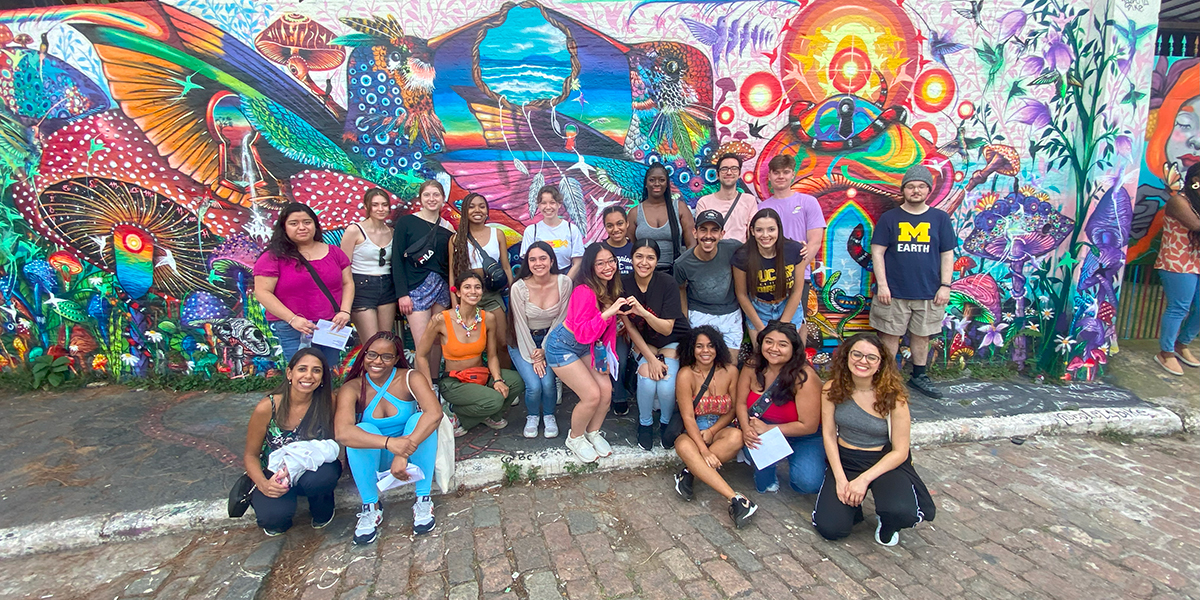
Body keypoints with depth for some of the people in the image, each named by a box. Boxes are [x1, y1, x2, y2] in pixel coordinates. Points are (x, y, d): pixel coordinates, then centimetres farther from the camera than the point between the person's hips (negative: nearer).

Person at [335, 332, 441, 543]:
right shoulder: (352, 389, -13)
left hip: (412, 455, 0)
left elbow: (435, 413, -32)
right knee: (363, 430, -28)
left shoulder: (410, 379, -14)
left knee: (419, 419, -28)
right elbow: (342, 433, -32)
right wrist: (389, 443, -47)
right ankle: (371, 507, -15)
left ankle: (423, 499, -18)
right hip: (373, 460, 0)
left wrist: (404, 453, -43)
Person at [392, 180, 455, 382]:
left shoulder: (447, 227, 10)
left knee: (437, 342, 5)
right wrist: (402, 294, -9)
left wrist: (453, 291, 8)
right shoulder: (406, 222, 1)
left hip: (441, 287, 4)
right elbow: (397, 259, -3)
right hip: (416, 288, -4)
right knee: (423, 346, -9)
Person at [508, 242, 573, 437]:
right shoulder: (519, 288, -19)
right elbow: (521, 325, -12)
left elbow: (560, 319, -8)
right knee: (534, 385, -19)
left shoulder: (564, 283, -14)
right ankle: (532, 417, 15)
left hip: (551, 339, 1)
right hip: (523, 341, -1)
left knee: (548, 382, -20)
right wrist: (533, 357, -11)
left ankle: (549, 416, 13)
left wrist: (544, 350, -11)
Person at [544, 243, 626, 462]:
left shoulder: (610, 289, -2)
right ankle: (575, 438, 15)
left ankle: (593, 433, 22)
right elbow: (582, 333, -31)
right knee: (592, 395, -12)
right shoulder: (584, 291, -29)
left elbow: (608, 328, 10)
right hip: (562, 346, -7)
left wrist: (606, 354, 5)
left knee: (606, 389, -4)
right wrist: (607, 313, -39)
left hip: (587, 347, 8)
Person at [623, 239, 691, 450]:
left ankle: (666, 423, 9)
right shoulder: (624, 285, -15)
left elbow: (667, 329, -22)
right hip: (644, 341, 2)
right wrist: (651, 359, -14)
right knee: (647, 379, -25)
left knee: (666, 385, -24)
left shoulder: (667, 284, -21)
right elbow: (630, 328, -9)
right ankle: (645, 424, 4)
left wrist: (642, 312, -39)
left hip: (673, 340, -1)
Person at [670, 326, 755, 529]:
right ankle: (734, 498, -43)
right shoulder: (686, 374, -11)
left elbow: (733, 409, 3)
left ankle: (690, 472, -22)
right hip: (693, 432, -2)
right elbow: (688, 417, -15)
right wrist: (704, 451, -26)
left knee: (736, 436, -32)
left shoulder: (730, 371, -3)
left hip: (720, 429, 2)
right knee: (684, 446, -36)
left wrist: (712, 431, -13)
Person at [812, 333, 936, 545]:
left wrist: (864, 479, -19)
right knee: (829, 528, -16)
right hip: (845, 460, 2)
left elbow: (900, 452, -11)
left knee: (901, 513, -32)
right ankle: (852, 501, 19)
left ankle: (885, 522, 8)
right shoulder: (833, 389, -8)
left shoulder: (892, 396, -14)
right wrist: (840, 479, -13)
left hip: (885, 461, -1)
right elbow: (828, 434, -4)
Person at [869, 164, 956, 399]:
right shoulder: (889, 218, 1)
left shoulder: (940, 218, 6)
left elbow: (947, 255, 7)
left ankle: (919, 376, 27)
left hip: (928, 292, 2)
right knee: (890, 336, 3)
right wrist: (882, 284, -9)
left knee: (921, 336, 12)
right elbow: (877, 251, -2)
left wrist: (945, 285, 0)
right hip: (894, 292, -2)